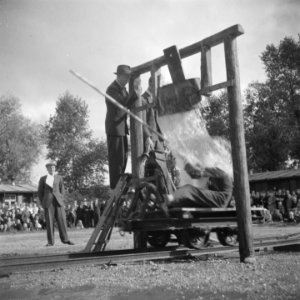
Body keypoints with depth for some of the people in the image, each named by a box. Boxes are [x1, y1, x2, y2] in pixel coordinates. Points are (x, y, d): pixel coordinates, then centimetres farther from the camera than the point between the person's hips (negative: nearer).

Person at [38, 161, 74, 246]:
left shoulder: (59, 178, 12)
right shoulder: (43, 179, 8)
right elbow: (40, 192, 11)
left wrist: (61, 200, 4)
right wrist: (43, 203, 4)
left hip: (58, 202, 1)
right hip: (48, 203, -1)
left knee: (62, 220, -3)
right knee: (49, 222, -3)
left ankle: (65, 239, 4)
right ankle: (50, 241, 2)